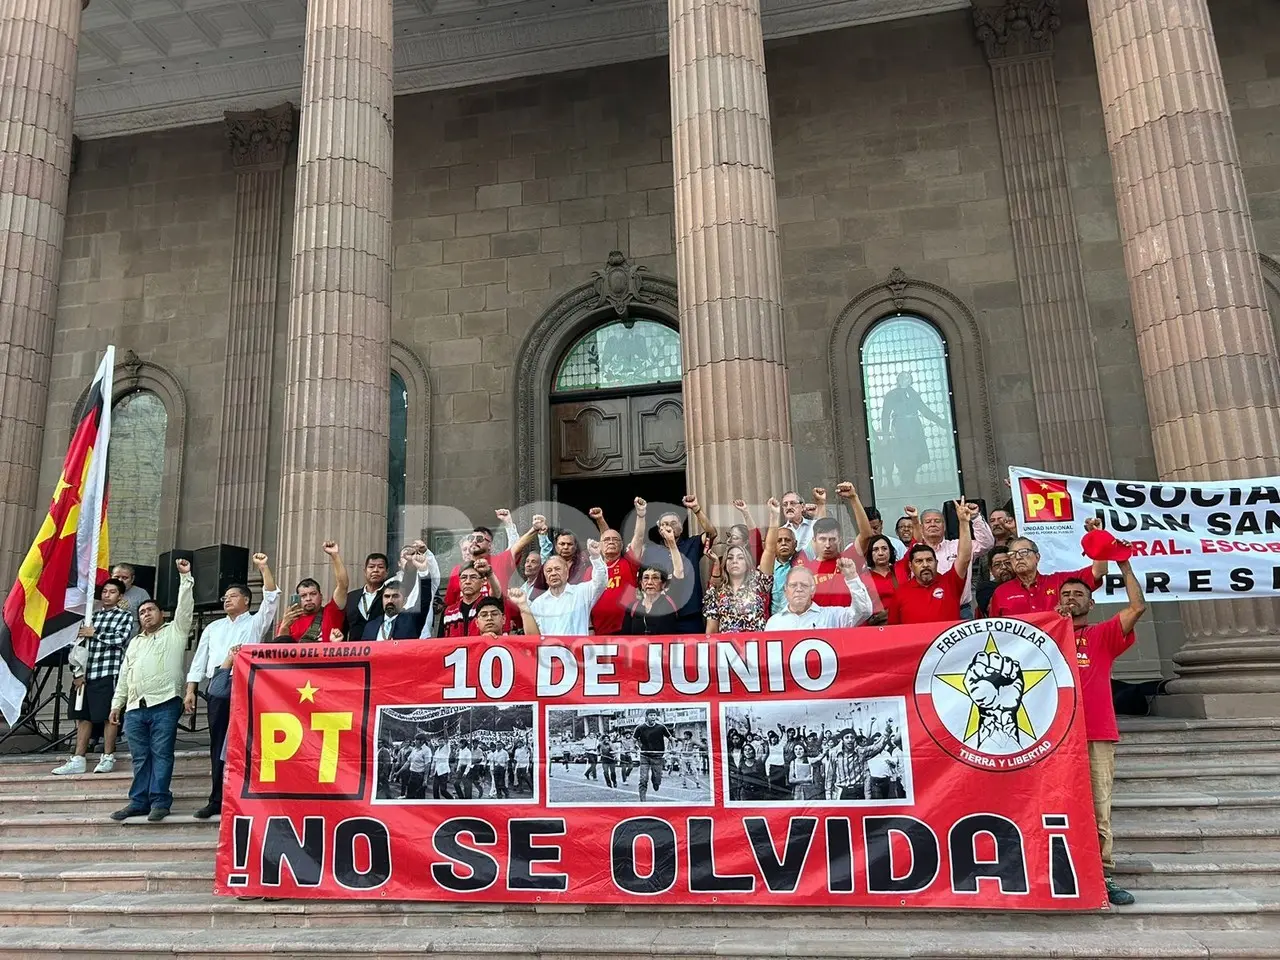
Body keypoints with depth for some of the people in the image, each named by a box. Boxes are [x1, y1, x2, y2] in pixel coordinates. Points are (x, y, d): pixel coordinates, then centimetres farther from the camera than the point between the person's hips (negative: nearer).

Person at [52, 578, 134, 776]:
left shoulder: (125, 616, 3)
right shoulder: (93, 615, 16)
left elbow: (121, 638, -15)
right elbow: (80, 644, 11)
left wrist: (95, 633, -5)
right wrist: (77, 672, 2)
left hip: (109, 672, -5)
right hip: (86, 673, 5)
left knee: (108, 715, -1)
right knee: (83, 716, 7)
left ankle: (108, 757, 8)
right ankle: (78, 760, 11)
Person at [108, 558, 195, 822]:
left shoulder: (175, 632, 9)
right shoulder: (135, 642, 27)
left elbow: (185, 607, -5)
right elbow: (124, 676, 26)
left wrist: (185, 577, -12)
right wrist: (116, 704, 19)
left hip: (165, 704, -6)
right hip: (135, 707, 6)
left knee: (161, 755, -5)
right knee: (140, 757, 7)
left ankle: (159, 801, -2)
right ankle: (139, 801, 12)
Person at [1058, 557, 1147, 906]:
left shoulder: (1104, 635, 13)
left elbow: (1138, 607, 1)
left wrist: (1125, 567, -1)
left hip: (1098, 737, 0)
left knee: (1099, 811, -1)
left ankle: (1104, 877, 5)